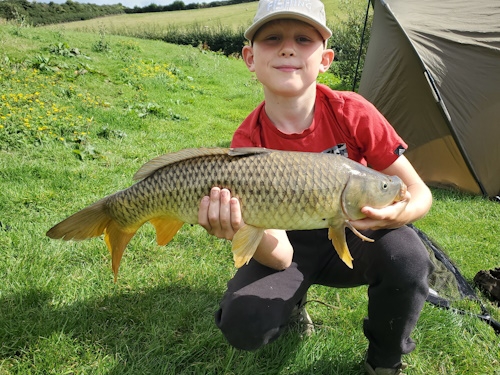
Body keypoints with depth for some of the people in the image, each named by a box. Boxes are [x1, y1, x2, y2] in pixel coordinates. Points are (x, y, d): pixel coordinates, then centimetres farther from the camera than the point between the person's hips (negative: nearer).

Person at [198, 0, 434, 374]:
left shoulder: (352, 112, -18)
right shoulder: (248, 143, -19)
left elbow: (420, 193, -13)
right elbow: (280, 258, -23)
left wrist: (395, 214, -37)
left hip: (354, 234, 1)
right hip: (293, 247, 0)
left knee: (406, 257, -31)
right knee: (244, 325, -25)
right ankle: (292, 299, 13)